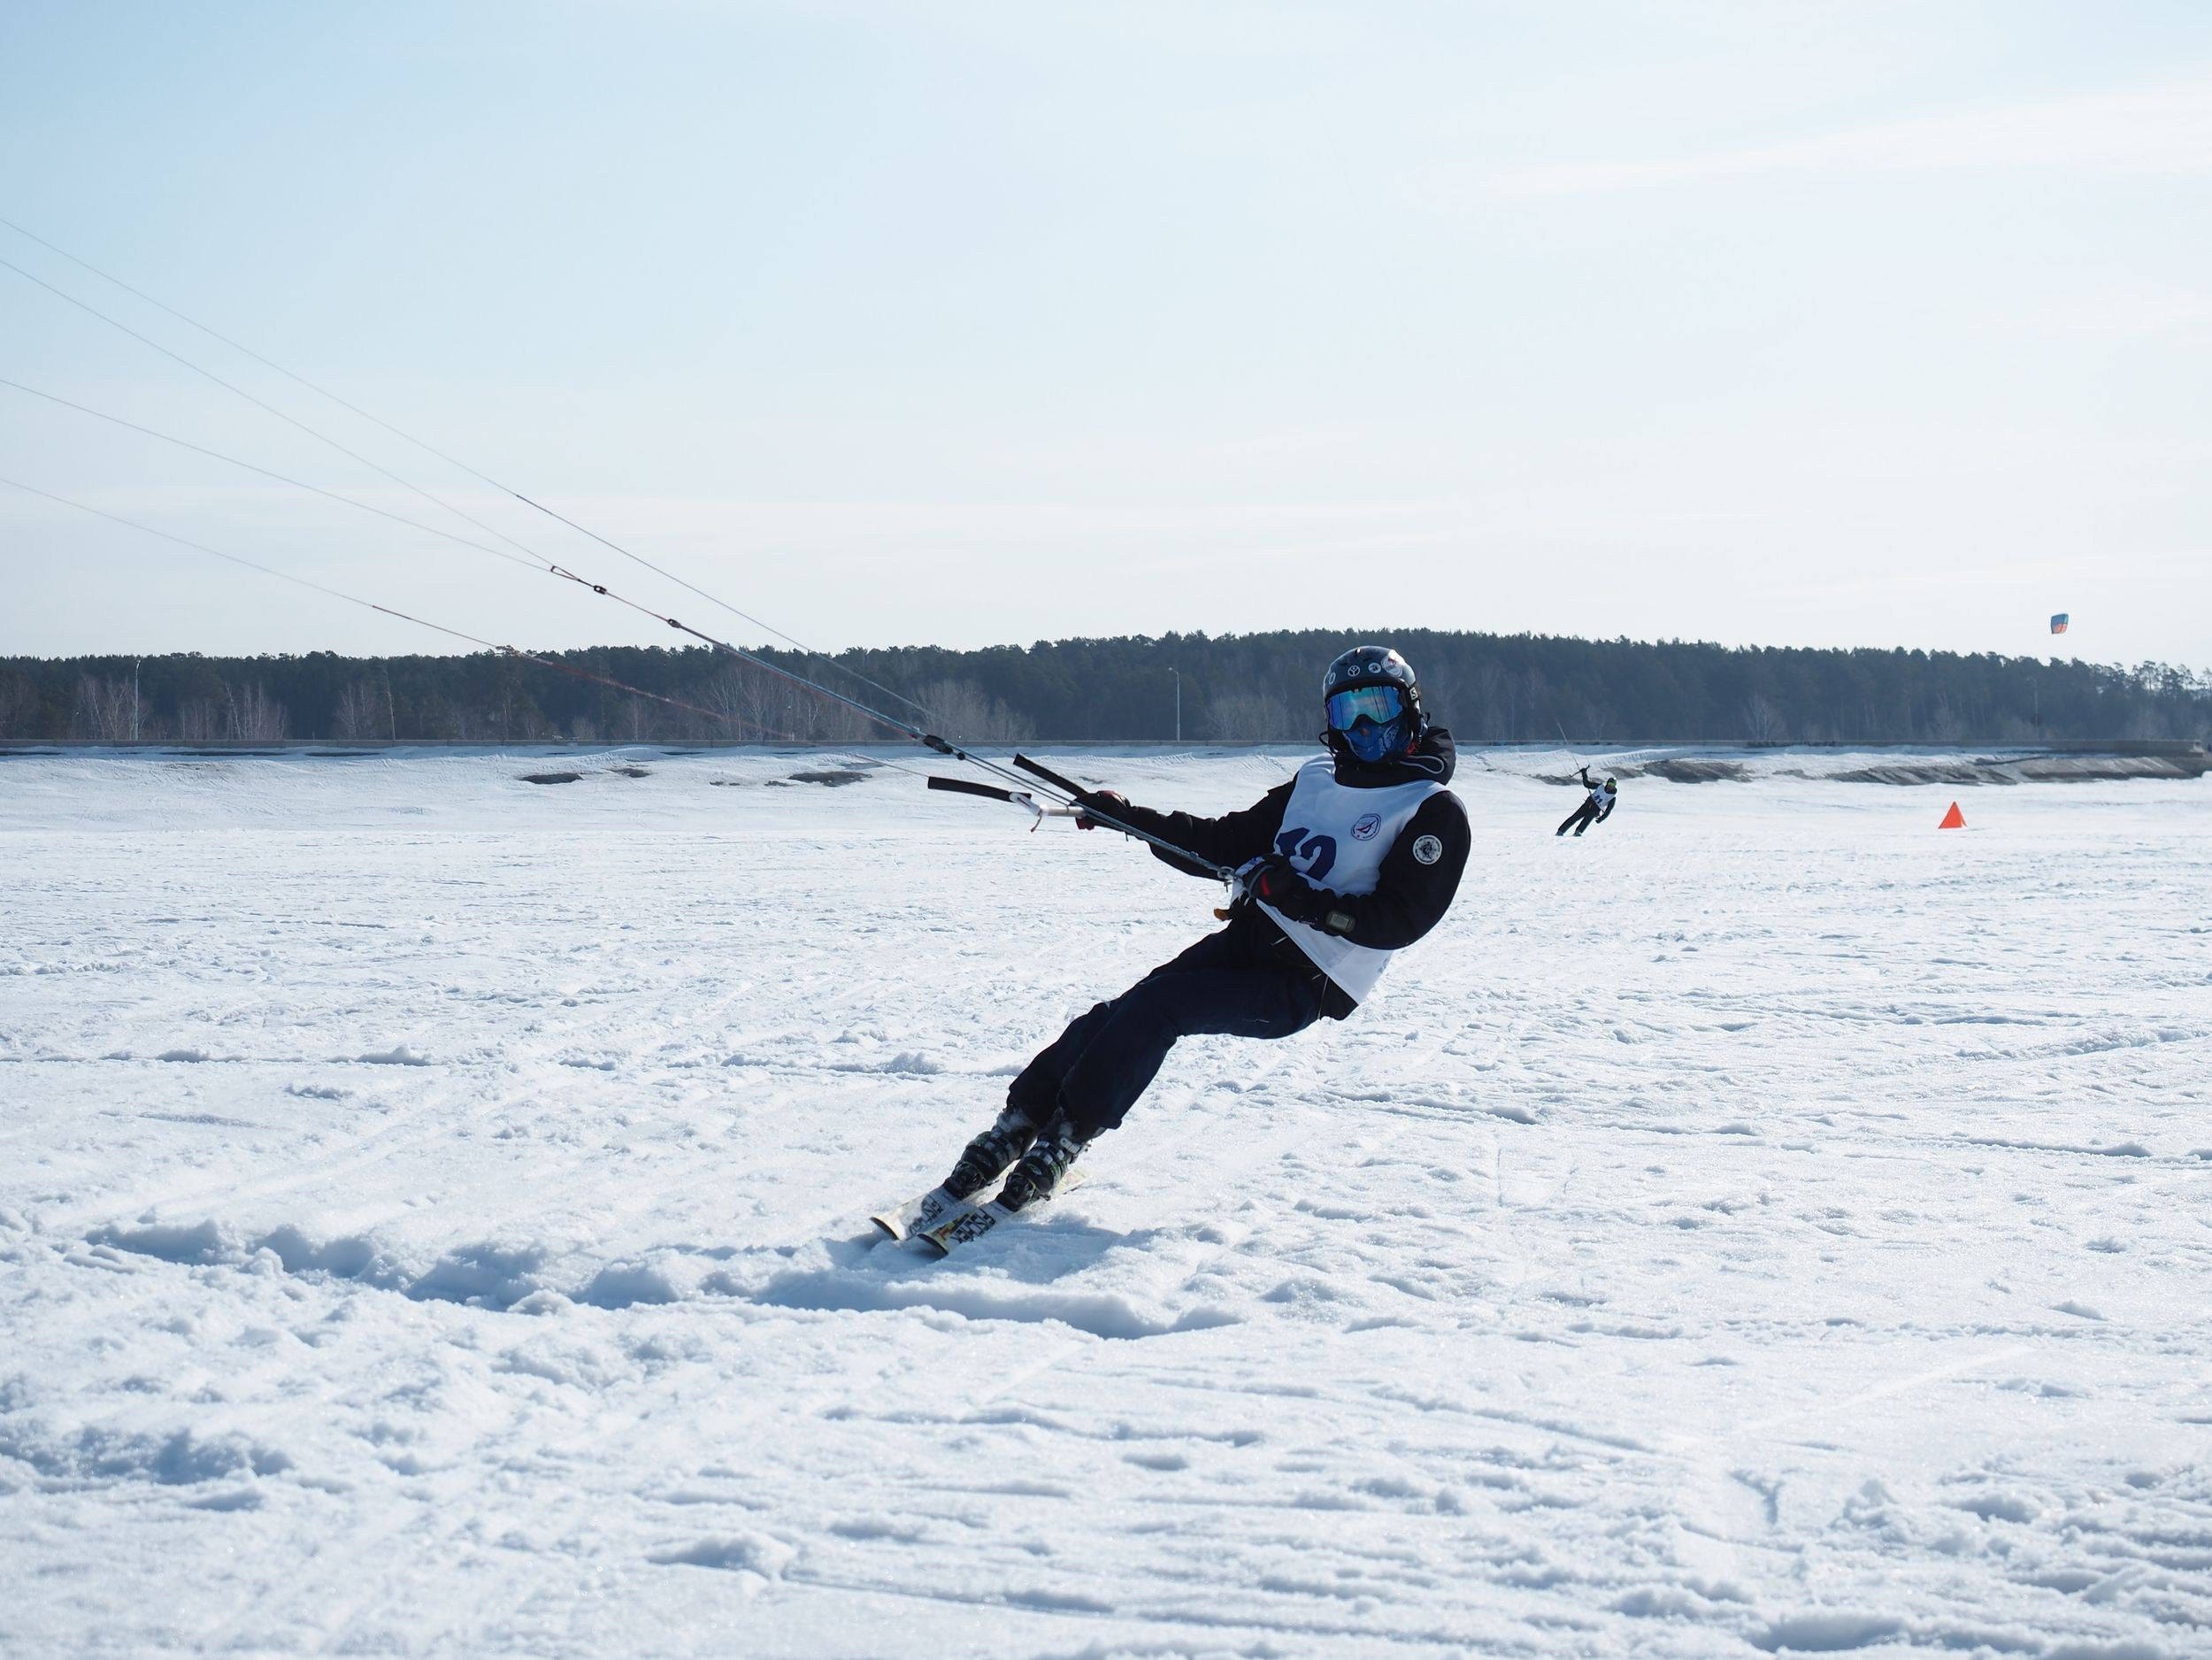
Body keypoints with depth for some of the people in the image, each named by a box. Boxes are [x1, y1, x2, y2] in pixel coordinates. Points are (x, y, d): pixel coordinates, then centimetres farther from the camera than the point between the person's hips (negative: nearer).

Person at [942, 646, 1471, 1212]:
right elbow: (1224, 842, 19)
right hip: (1247, 940, 6)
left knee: (1154, 1007, -23)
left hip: (1303, 987, -6)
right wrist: (1125, 815, 10)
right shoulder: (1315, 781, 17)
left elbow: (1401, 918, -14)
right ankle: (1018, 1126, -10)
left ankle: (1062, 1141, -16)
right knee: (1117, 1013, -14)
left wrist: (1306, 902, -24)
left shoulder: (1434, 812, -4)